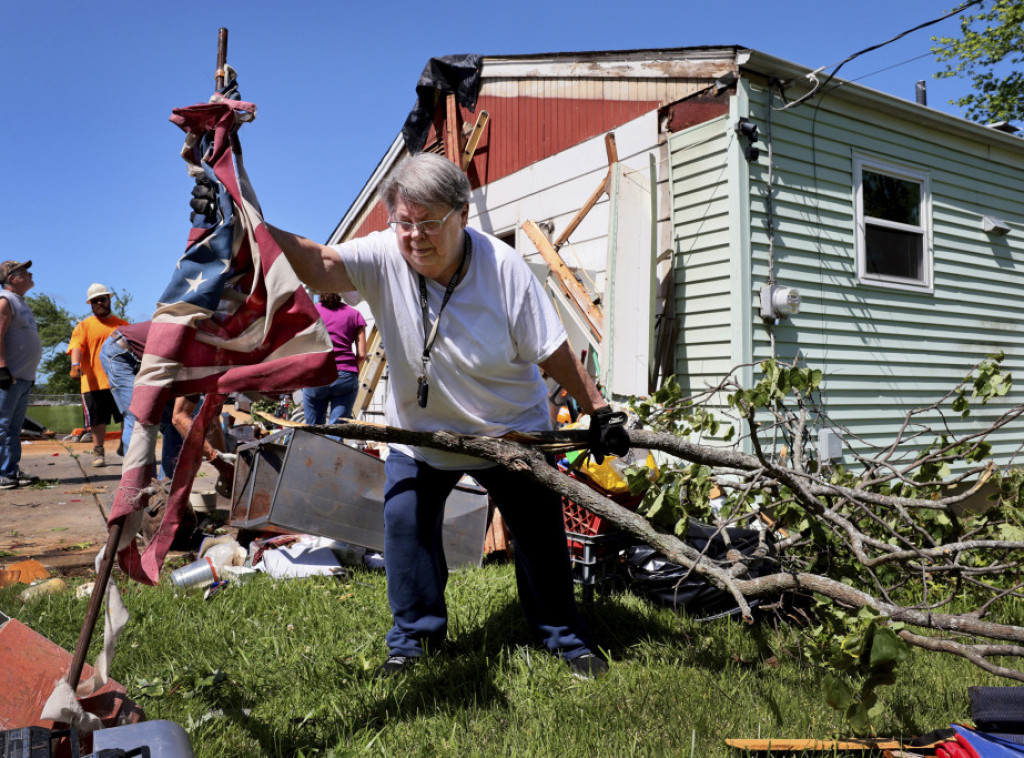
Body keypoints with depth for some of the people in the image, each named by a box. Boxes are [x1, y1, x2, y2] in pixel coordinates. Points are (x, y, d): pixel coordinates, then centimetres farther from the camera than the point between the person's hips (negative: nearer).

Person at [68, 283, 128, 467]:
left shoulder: (122, 324, 17)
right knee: (98, 420, 2)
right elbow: (76, 346, -6)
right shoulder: (84, 326, 10)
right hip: (94, 382, -1)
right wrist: (75, 364, -26)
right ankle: (98, 452, 15)